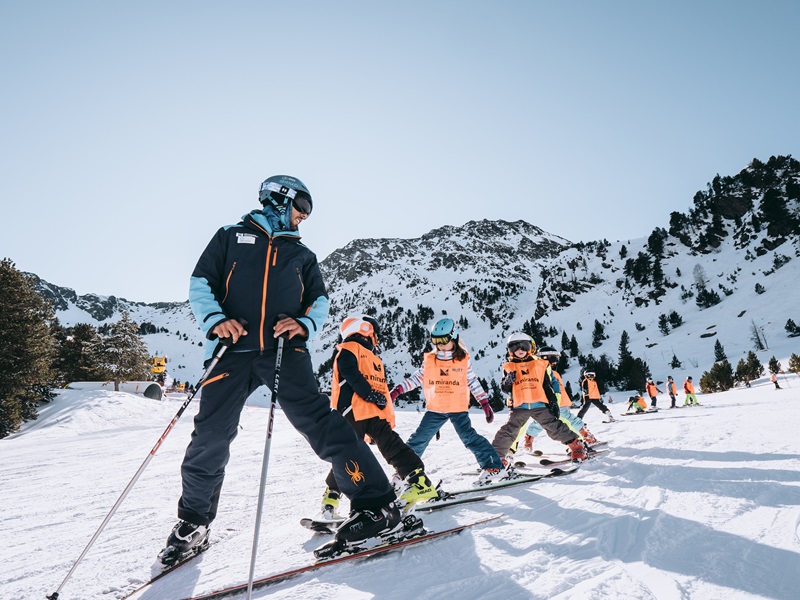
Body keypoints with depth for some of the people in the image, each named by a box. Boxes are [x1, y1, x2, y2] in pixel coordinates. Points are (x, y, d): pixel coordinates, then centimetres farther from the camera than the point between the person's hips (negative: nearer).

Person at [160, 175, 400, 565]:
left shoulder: (301, 253, 24)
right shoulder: (231, 237, 18)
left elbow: (320, 300, 19)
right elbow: (200, 284, 12)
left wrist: (305, 324, -3)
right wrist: (216, 320, -8)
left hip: (285, 349, 0)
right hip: (233, 348, 0)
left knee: (316, 419, -16)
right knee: (210, 438, 0)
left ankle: (376, 505, -13)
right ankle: (193, 524, 24)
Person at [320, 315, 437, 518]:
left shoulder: (374, 358, 30)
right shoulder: (349, 349, 3)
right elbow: (350, 374, -16)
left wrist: (388, 417, 21)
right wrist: (370, 394, -20)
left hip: (375, 414, 7)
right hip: (353, 413, -7)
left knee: (393, 447, 2)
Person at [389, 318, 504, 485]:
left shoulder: (464, 360, -2)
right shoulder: (429, 360, 1)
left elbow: (473, 382, 6)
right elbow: (416, 378, 9)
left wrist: (485, 403, 5)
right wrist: (398, 390, 0)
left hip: (458, 409, -2)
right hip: (435, 410, 3)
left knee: (469, 437, -15)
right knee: (419, 438, 4)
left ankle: (494, 468, -4)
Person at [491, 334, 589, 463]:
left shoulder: (541, 364, 8)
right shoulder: (509, 367, 7)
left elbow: (549, 386, 11)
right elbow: (504, 388, 7)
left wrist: (554, 402, 5)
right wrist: (508, 381, -14)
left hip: (540, 405, 0)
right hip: (519, 407, 0)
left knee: (555, 427, -1)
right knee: (508, 432, -5)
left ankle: (577, 446, 14)